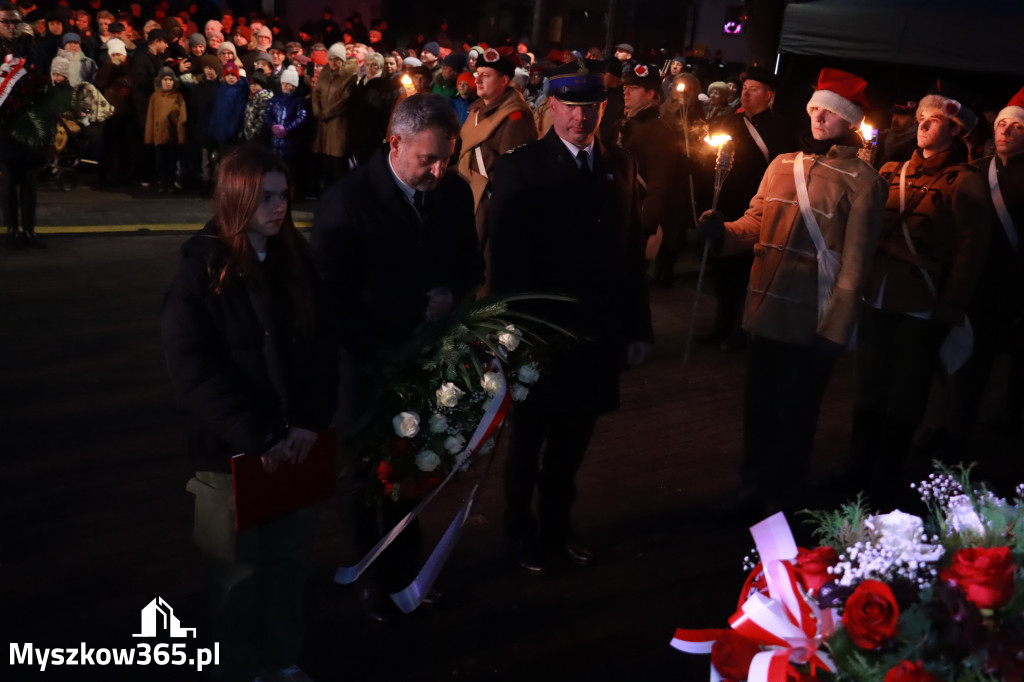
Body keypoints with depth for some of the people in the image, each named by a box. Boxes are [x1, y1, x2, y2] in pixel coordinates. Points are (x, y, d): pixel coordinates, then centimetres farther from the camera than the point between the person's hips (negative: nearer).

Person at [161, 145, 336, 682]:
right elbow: (192, 370, -14)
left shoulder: (296, 261, 4)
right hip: (233, 450, -4)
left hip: (295, 444, 4)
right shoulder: (201, 272, -9)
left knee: (288, 558, 12)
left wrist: (310, 422, -10)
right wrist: (258, 437, -18)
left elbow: (323, 348, 4)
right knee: (243, 569, 9)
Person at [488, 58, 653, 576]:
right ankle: (521, 533, 32)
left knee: (571, 445, 18)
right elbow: (505, 258, -10)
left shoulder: (620, 166, 6)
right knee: (528, 443, 13)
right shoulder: (519, 168, -8)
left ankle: (557, 527, 37)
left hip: (596, 335, 4)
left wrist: (637, 328, 6)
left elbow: (632, 252, 7)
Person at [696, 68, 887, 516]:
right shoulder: (782, 165, 8)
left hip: (813, 322, -4)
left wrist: (835, 329, -13)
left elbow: (855, 261, -10)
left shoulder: (862, 181, -7)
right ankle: (754, 488, 36)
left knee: (793, 415, 9)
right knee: (758, 407, 16)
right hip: (766, 311, 5)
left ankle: (785, 501, 29)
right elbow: (755, 225, 13)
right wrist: (722, 231, -9)